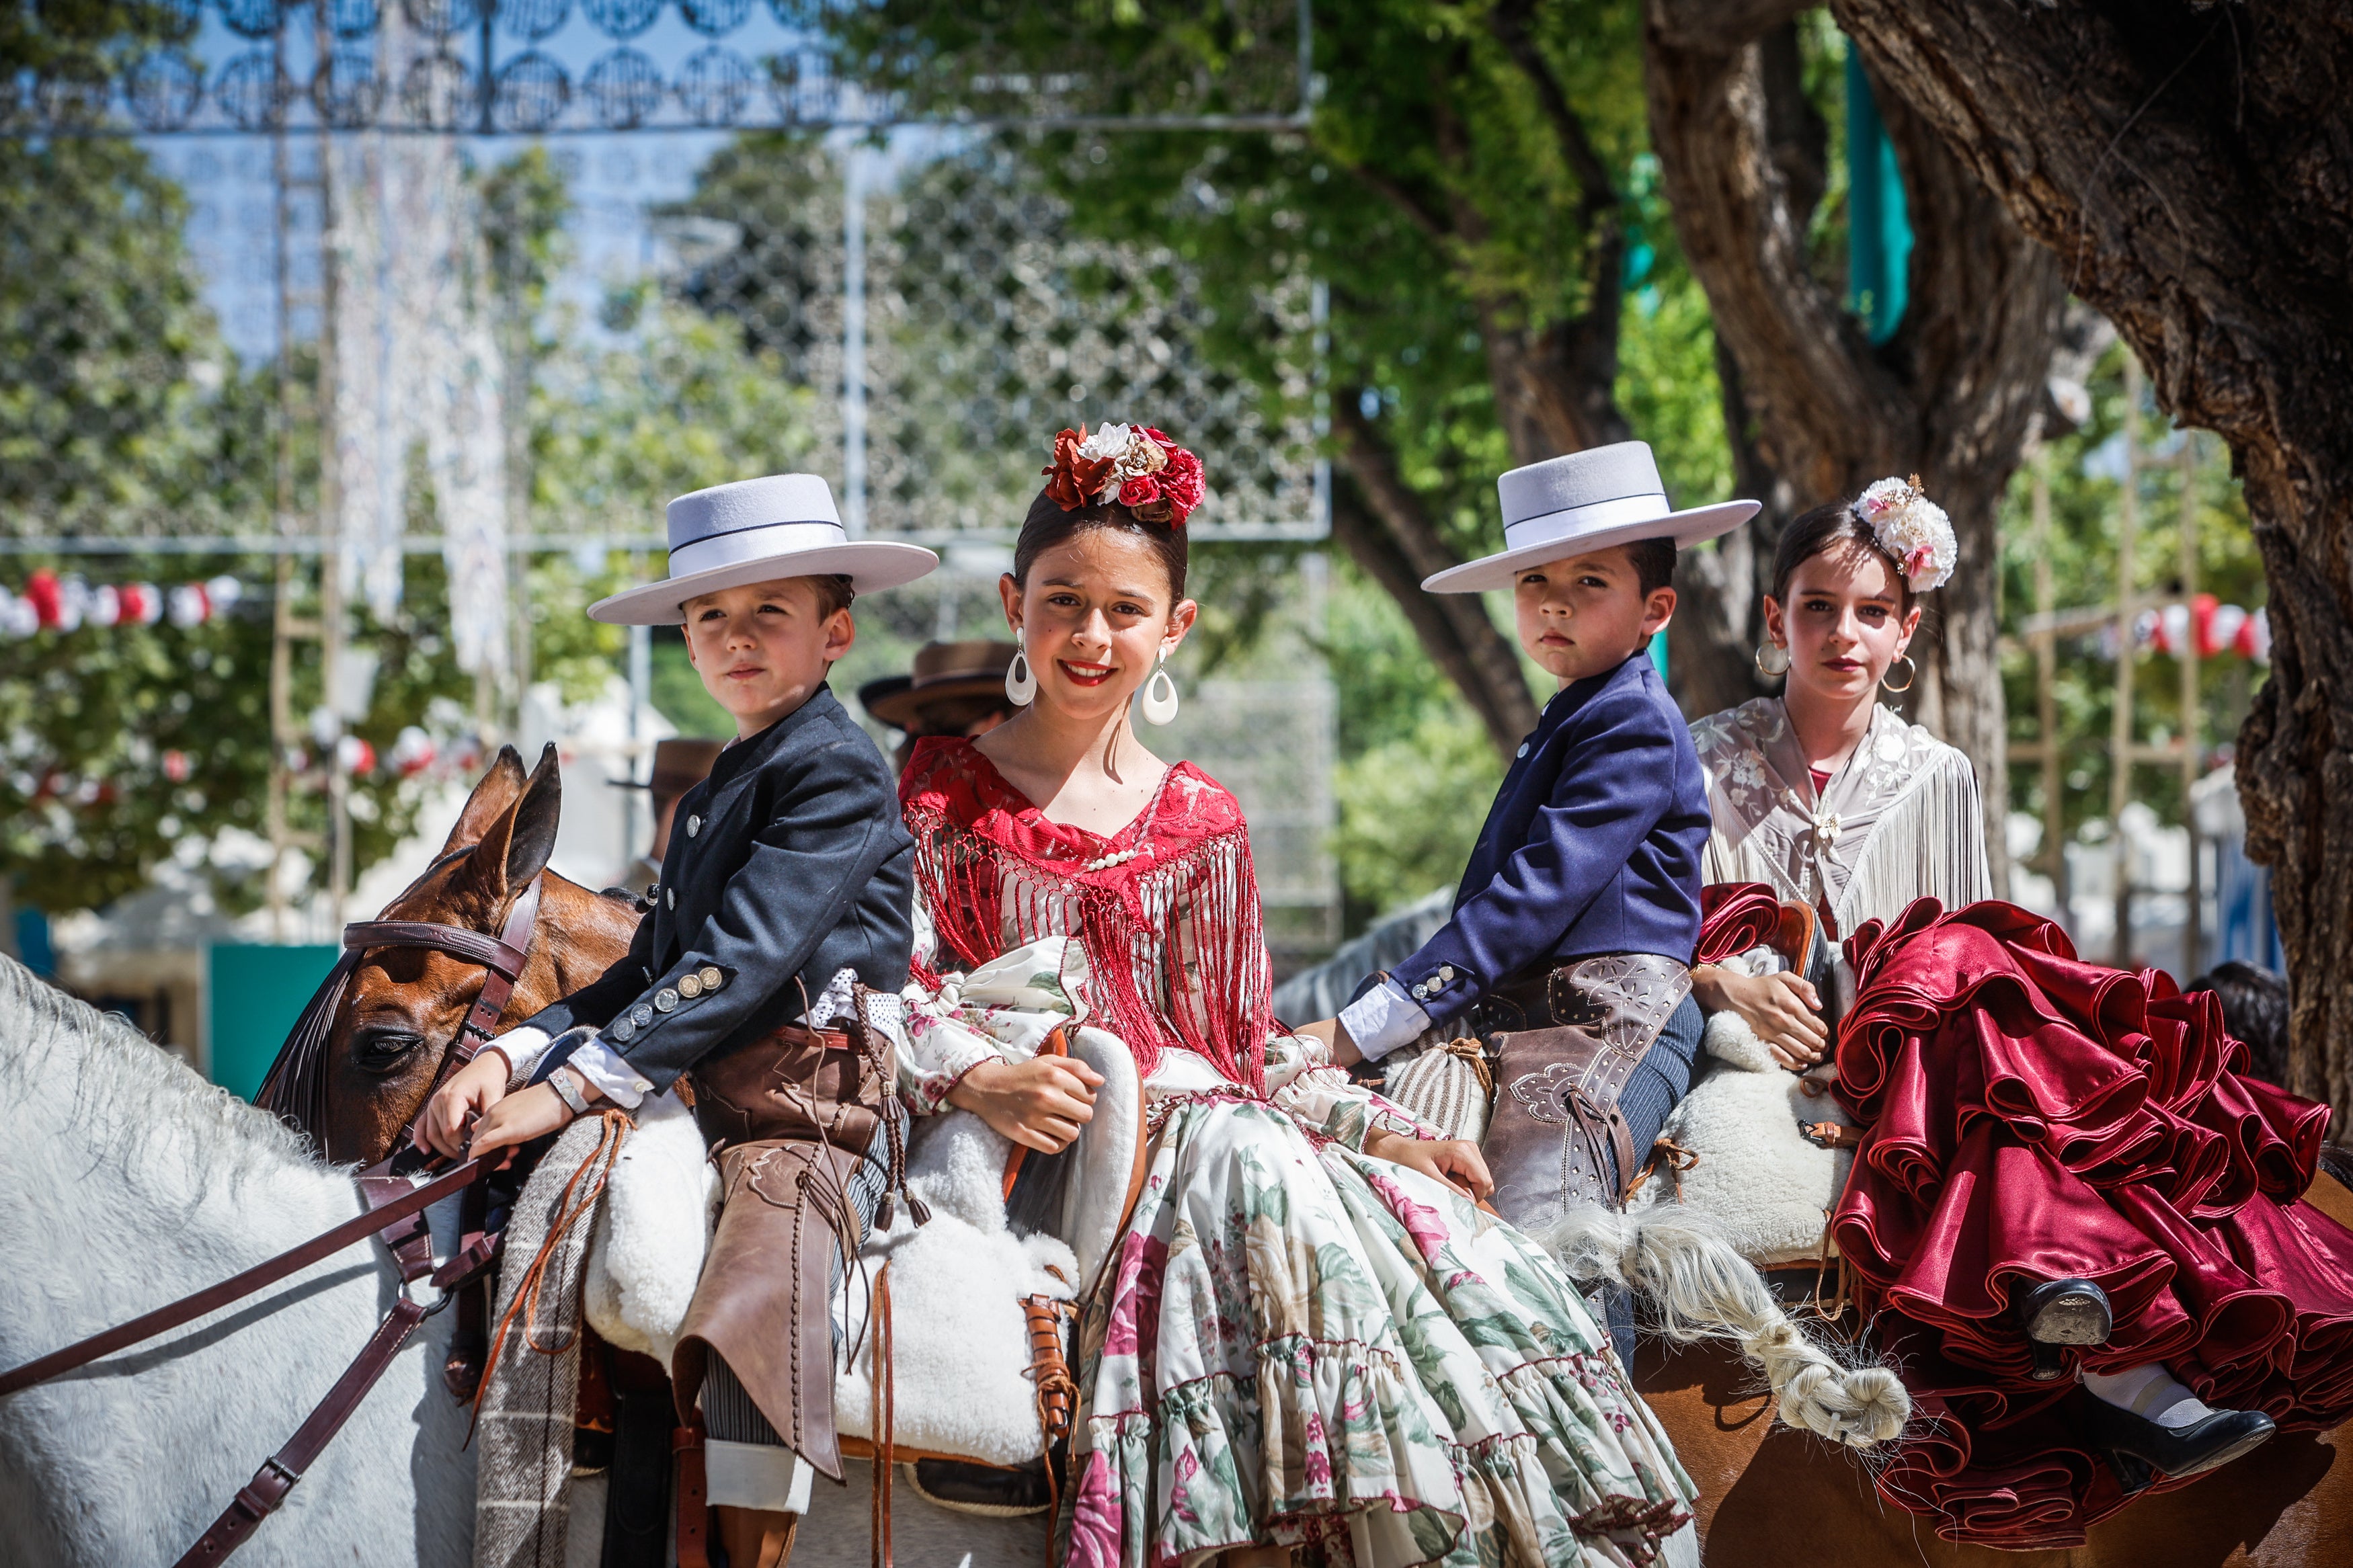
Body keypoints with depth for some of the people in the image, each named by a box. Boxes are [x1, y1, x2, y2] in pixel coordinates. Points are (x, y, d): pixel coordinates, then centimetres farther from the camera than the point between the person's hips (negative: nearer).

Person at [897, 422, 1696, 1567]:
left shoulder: (1200, 824, 16)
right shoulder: (945, 792, 7)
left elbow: (1246, 1045, 17)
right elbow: (891, 989, -3)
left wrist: (1385, 1132, 3)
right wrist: (982, 1077, -23)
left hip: (1195, 1117, 4)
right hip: (1039, 1148, -4)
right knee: (1253, 1178, -34)